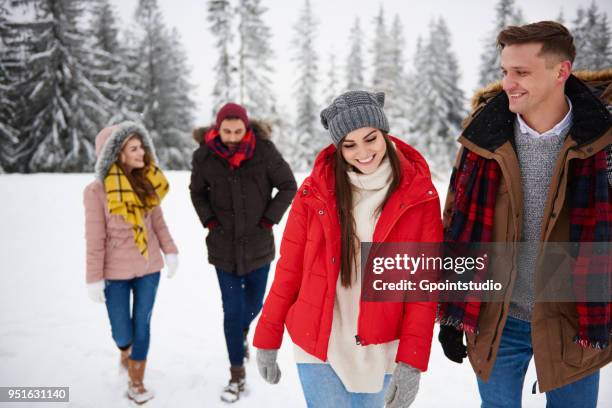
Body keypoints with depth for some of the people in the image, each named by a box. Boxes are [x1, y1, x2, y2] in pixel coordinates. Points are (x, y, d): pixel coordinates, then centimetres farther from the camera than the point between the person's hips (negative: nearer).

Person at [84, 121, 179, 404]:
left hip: (148, 266, 3)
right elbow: (95, 238, -12)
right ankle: (126, 353, 45)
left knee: (142, 325, 9)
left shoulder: (148, 181, -4)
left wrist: (170, 251, 2)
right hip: (116, 271, -3)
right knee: (122, 331, 8)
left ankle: (136, 382, 27)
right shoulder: (97, 190, -16)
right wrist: (94, 278, -9)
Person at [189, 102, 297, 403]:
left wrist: (269, 219, -9)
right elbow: (197, 191, 8)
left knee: (254, 303, 16)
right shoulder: (205, 155, -10)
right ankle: (237, 376, 18)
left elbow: (288, 186, -4)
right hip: (224, 246, 0)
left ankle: (242, 332, 53)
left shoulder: (264, 150, -14)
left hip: (258, 243, 0)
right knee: (232, 311, 1)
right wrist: (210, 221, -4)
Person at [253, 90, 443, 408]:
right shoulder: (315, 191, -6)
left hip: (379, 352, 1)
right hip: (317, 347, 0)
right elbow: (289, 269, -1)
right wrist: (267, 339, 2)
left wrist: (411, 361, -14)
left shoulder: (419, 195, -8)